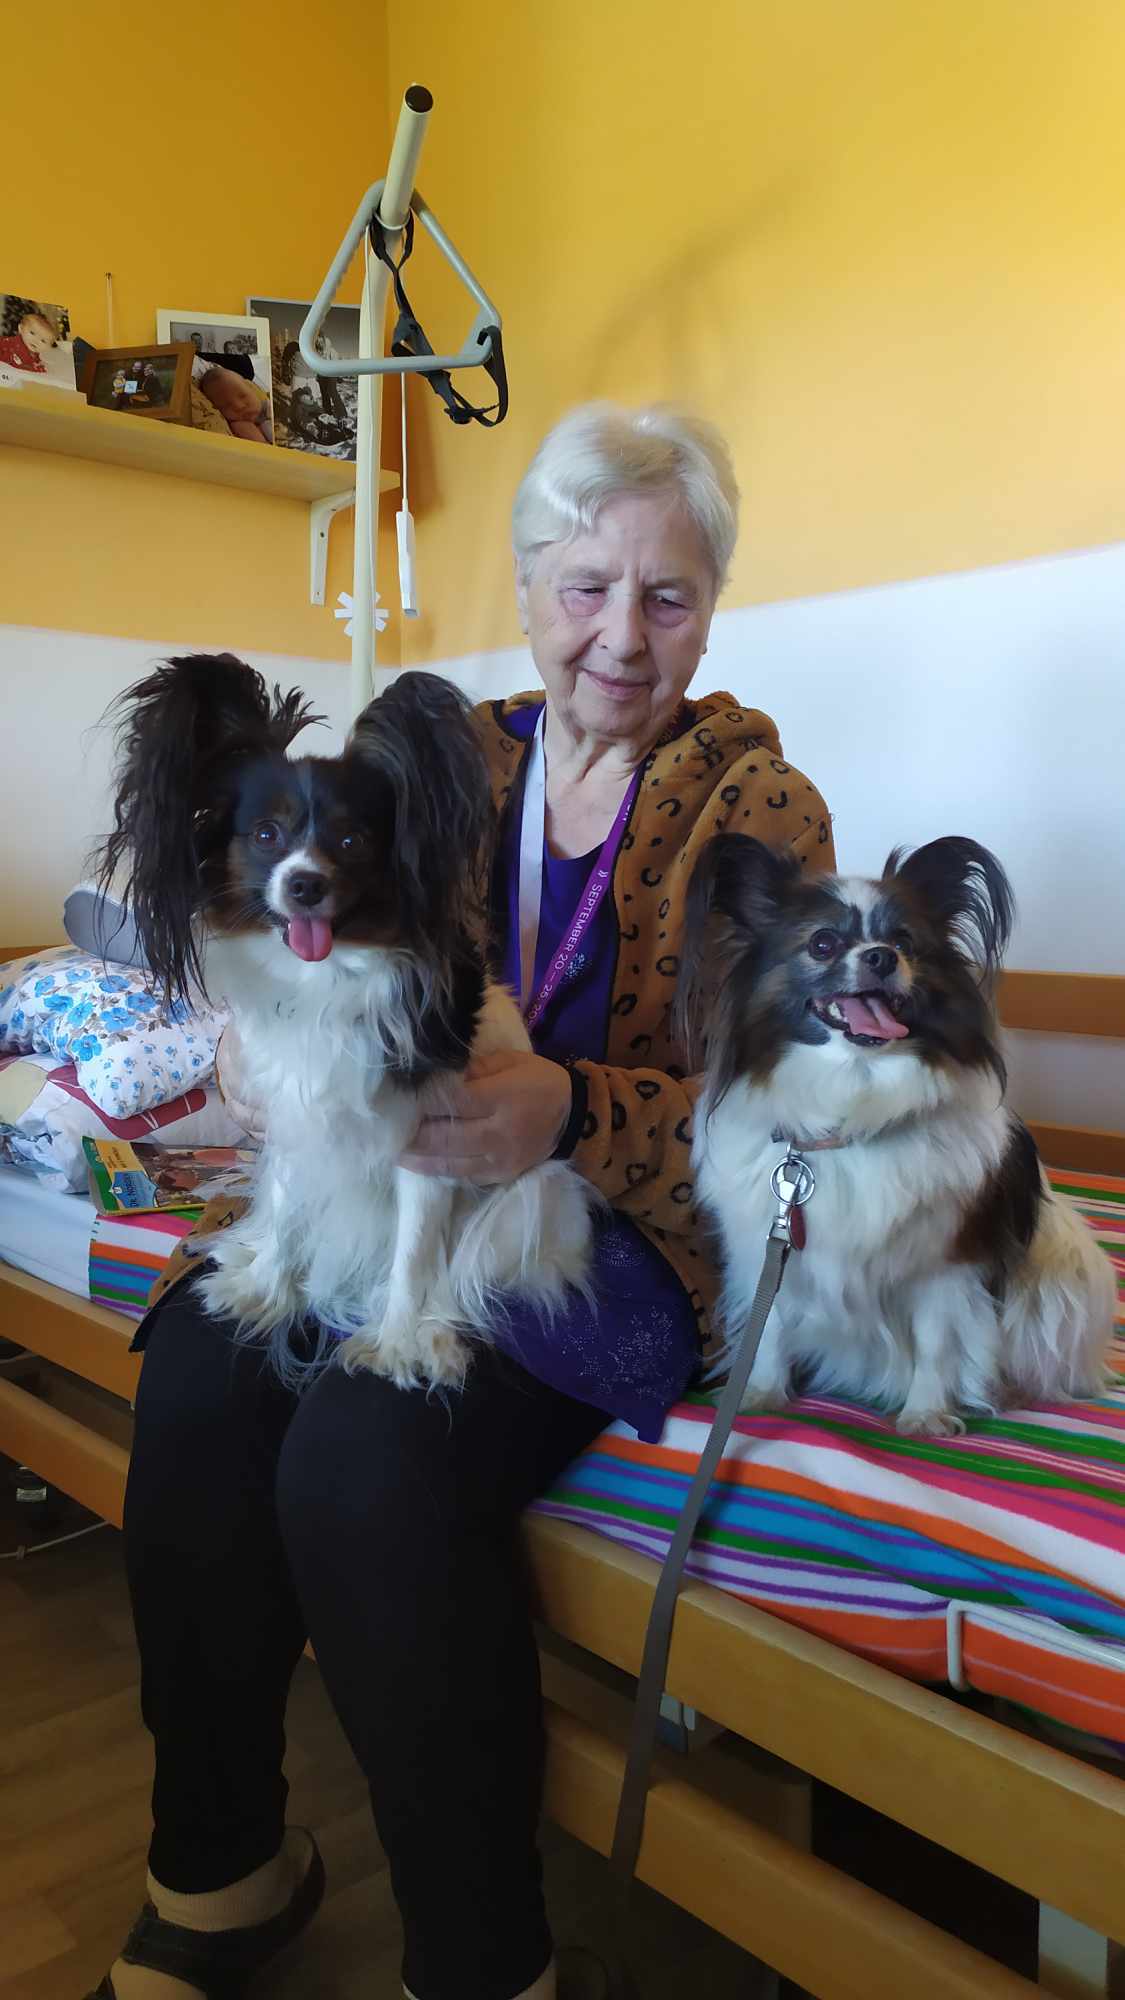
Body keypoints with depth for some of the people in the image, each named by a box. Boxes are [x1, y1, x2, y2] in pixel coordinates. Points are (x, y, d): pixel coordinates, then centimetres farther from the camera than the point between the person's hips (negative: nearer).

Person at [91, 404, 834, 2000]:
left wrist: (571, 1116, -29)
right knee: (202, 1353, -22)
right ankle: (219, 1872, 3)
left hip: (641, 1226, -4)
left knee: (371, 1450, -29)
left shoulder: (757, 801, -2)